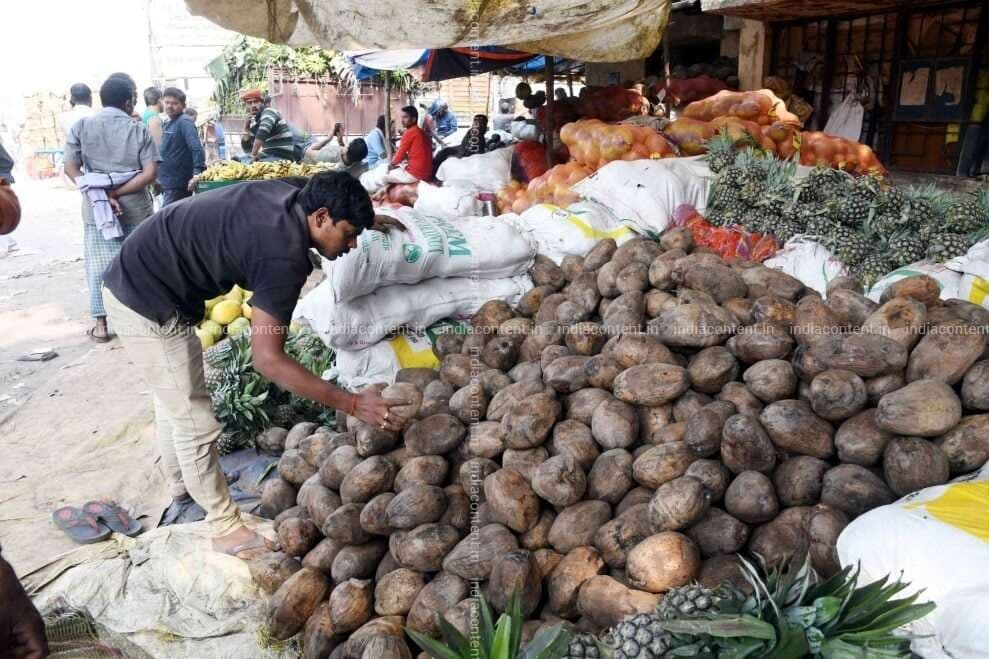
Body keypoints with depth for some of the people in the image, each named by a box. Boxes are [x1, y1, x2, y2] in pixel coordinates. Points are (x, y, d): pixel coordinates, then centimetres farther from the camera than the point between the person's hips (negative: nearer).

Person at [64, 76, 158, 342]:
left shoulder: (81, 126, 2)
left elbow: (71, 168, -4)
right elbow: (150, 173, -12)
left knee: (98, 267, 9)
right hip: (135, 209, -1)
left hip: (95, 210, 1)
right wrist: (116, 193, -12)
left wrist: (100, 195, -7)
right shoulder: (139, 130, -2)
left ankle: (101, 324, 13)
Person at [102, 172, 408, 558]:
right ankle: (226, 528, 15)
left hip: (137, 279, 10)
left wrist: (362, 218, 22)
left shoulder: (295, 191, -6)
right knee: (195, 422, -1)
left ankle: (182, 482, 48)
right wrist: (352, 404, -33)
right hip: (148, 301, -10)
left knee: (174, 400, 27)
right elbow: (267, 358, -33)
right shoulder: (284, 256, -30)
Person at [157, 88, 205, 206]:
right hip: (168, 183, 9)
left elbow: (197, 148, -24)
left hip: (178, 185, -9)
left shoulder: (185, 122, -12)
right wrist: (159, 178, 22)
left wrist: (197, 172, -35)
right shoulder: (169, 124, 15)